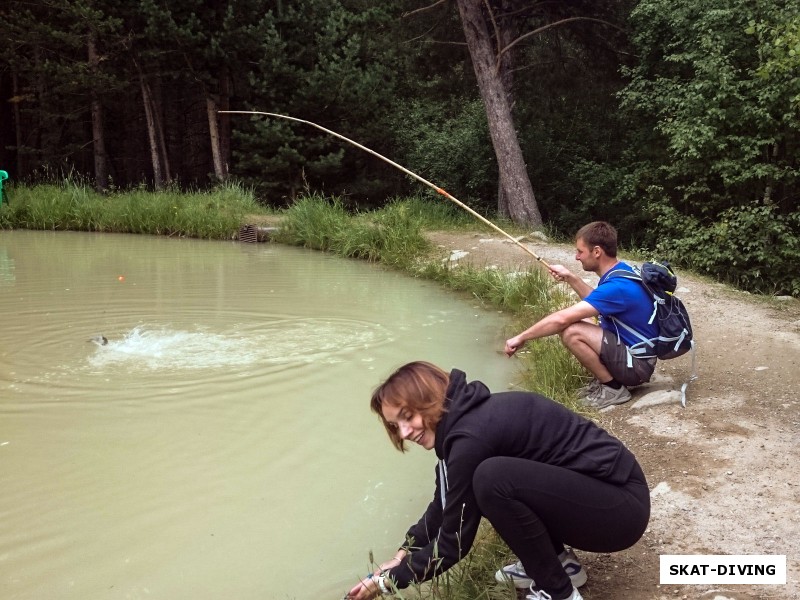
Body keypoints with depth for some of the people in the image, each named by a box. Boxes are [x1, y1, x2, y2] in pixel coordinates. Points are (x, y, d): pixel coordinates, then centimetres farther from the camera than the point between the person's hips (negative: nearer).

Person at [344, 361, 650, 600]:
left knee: (493, 479, -27)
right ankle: (559, 561, 16)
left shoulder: (473, 435, -22)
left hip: (622, 506, -10)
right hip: (599, 492, 10)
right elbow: (445, 505, 18)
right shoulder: (468, 415, 5)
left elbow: (454, 542, -14)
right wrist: (403, 554, 13)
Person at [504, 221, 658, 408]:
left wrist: (521, 338, -21)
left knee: (571, 332, -25)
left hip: (637, 363, -10)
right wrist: (571, 278, 9)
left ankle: (613, 388, -8)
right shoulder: (620, 272, 2)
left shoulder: (617, 286, -28)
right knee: (575, 323, 10)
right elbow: (597, 301, 22)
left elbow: (561, 319, -31)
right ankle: (607, 377, 11)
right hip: (633, 351, 10)